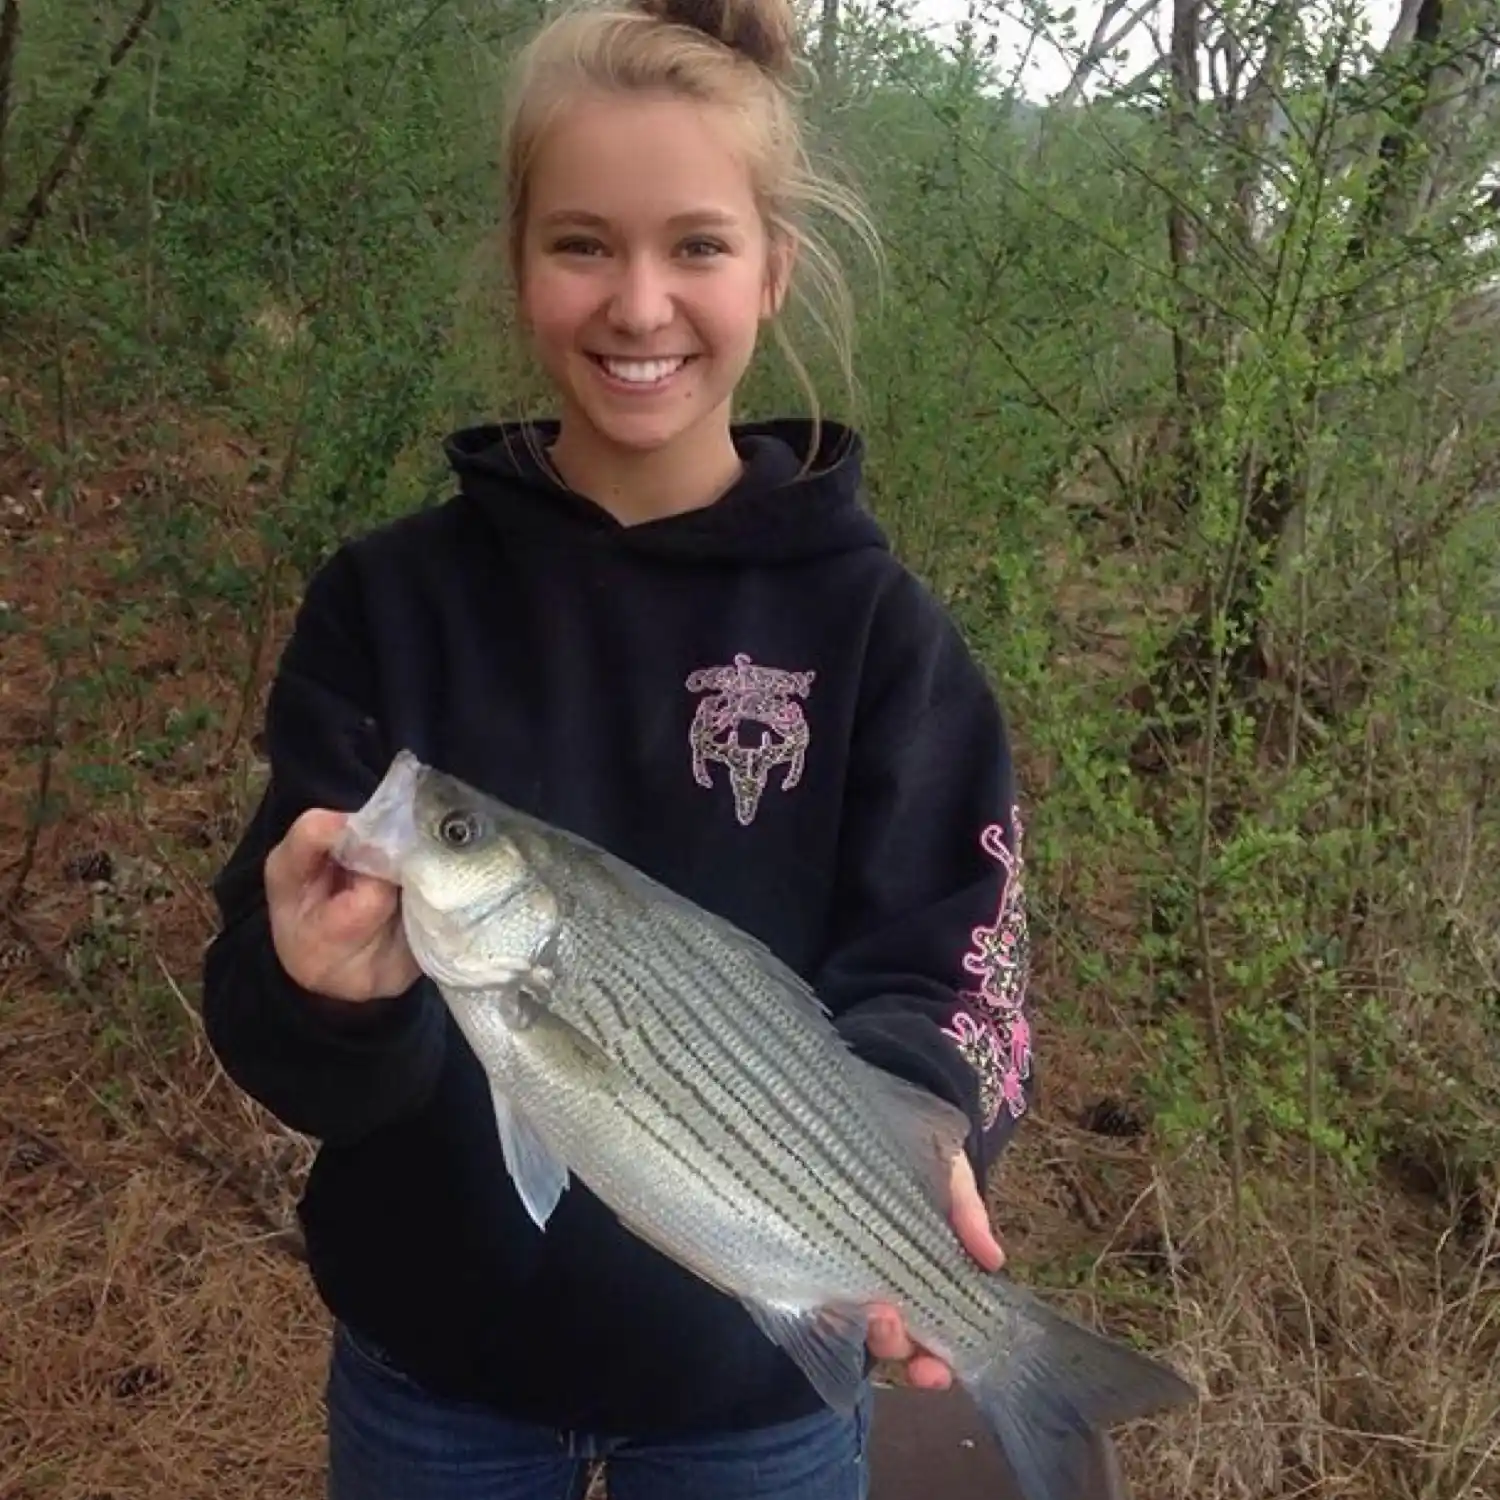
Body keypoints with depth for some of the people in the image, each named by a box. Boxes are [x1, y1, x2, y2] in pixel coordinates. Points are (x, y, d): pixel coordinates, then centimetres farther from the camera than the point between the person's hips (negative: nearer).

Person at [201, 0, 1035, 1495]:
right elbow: (267, 1025, -11)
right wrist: (329, 989, -33)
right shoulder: (388, 598, -9)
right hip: (432, 1356, 1)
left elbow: (935, 972, -11)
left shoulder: (872, 624, -11)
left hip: (757, 1371, 0)